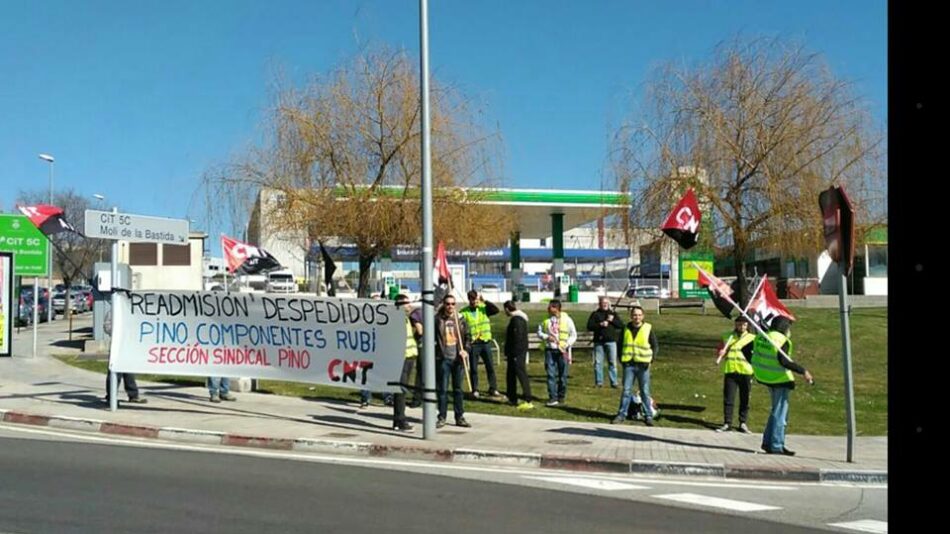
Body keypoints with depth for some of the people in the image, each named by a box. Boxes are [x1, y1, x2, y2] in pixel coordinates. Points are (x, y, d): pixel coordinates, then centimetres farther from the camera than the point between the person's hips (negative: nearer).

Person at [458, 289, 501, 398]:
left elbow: (496, 310, -11)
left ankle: (493, 389, 13)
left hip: (485, 342, 2)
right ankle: (475, 390, 14)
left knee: (490, 367, 5)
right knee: (473, 369, 4)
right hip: (472, 344, -2)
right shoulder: (463, 312, -3)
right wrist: (465, 342, -11)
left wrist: (485, 301, -17)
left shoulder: (484, 308, 4)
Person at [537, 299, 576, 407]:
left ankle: (561, 396, 19)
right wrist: (547, 337, -8)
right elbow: (539, 332, 12)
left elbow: (573, 335, 1)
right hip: (550, 350, 2)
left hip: (562, 351, -2)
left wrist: (566, 345, -13)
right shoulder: (546, 320, 5)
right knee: (551, 374, -3)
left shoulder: (567, 319, -2)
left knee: (562, 375, 6)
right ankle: (553, 398, -2)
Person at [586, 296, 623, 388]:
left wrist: (612, 320, -7)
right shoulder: (595, 314, 7)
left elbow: (621, 325, 7)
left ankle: (614, 382, 5)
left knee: (612, 362, 1)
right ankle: (599, 382, 8)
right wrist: (600, 324, -15)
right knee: (598, 362, 1)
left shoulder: (613, 314, 14)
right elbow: (589, 326, -4)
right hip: (599, 341, -1)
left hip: (611, 341, 1)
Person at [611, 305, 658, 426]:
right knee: (626, 390, 4)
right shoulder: (626, 328, 6)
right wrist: (621, 359, 7)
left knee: (645, 391, 4)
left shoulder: (648, 329, -1)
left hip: (643, 365, -2)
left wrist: (651, 359, -8)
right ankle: (621, 414, 11)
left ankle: (648, 416, 12)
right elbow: (620, 344, 17)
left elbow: (655, 346, 5)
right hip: (628, 365, 2)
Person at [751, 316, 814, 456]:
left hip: (766, 377, 8)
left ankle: (767, 442, 20)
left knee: (776, 410, 20)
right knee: (780, 413, 1)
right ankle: (776, 446, 4)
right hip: (780, 379, -8)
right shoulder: (782, 341, -16)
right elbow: (784, 361, -27)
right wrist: (803, 371, -25)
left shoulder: (760, 337, 6)